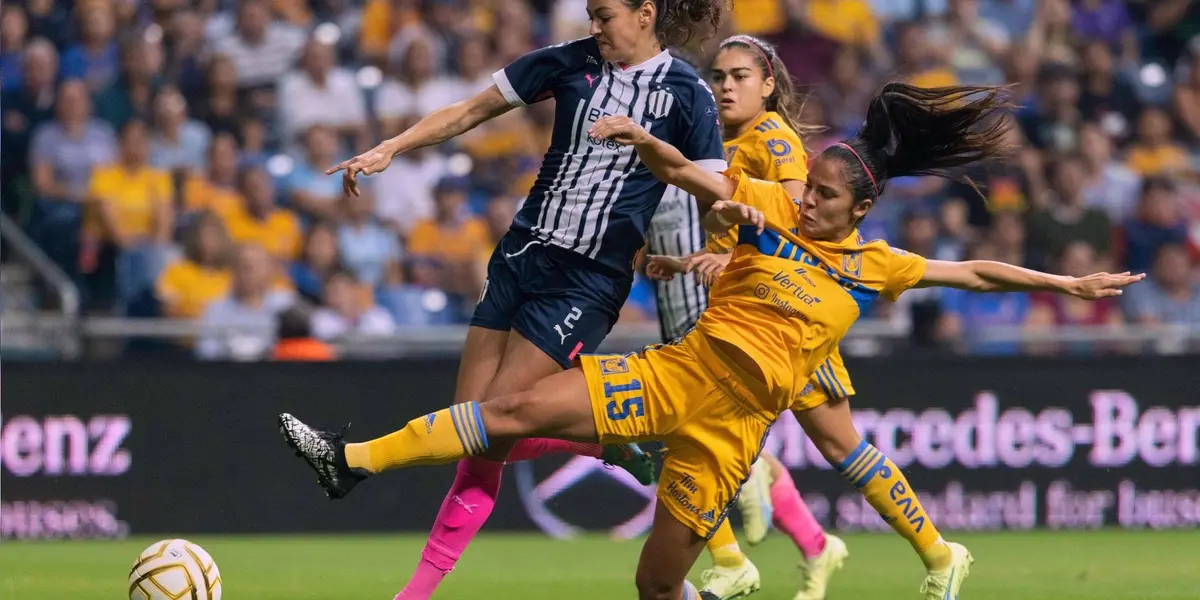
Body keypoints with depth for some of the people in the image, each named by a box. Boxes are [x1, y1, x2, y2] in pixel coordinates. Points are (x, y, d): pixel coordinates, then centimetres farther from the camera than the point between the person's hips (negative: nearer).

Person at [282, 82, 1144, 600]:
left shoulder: (875, 268, 7)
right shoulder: (770, 209, 6)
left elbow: (975, 273, 14)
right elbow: (683, 172, -1)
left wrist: (1067, 285, 14)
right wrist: (642, 139, -20)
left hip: (736, 420, -1)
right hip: (677, 370, 1)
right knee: (521, 409, -15)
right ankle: (354, 462, -16)